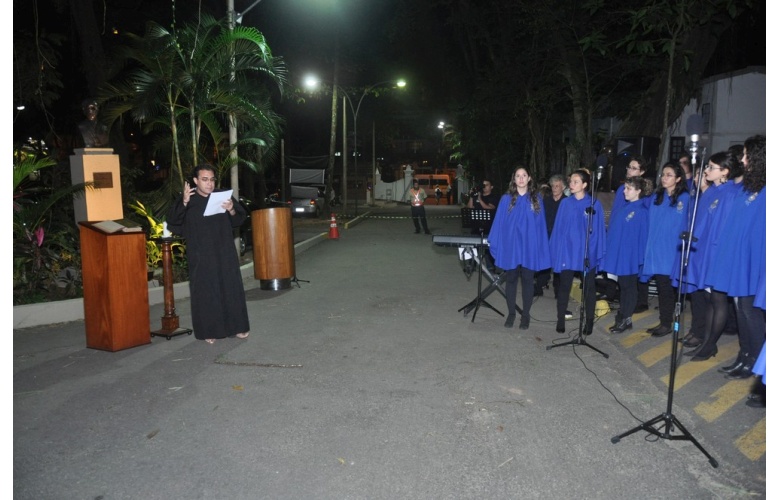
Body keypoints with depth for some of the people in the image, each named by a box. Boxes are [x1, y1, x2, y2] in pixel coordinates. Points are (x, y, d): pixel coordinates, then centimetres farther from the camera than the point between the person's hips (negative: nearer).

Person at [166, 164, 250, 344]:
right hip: (201, 256, -2)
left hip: (225, 253, 3)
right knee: (205, 293, 1)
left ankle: (236, 326, 18)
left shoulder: (224, 197, 4)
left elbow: (239, 220, 5)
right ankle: (208, 331, 12)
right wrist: (184, 202, -30)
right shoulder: (187, 201, -3)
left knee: (231, 289, 6)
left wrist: (232, 210, -18)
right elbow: (172, 221, -14)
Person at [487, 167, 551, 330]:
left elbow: (541, 224, 4)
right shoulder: (506, 199, 1)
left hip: (530, 246, 0)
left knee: (527, 280, 7)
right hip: (511, 246, 0)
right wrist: (494, 244, -4)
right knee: (511, 279, 8)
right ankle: (511, 313, 19)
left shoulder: (536, 199, 4)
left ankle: (526, 315, 17)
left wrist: (542, 247, -1)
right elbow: (499, 223, 0)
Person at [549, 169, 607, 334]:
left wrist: (599, 252, -6)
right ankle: (561, 320, 15)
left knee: (589, 287, 9)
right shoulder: (565, 203, 2)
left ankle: (589, 322, 19)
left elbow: (599, 230, -2)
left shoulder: (594, 204, -3)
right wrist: (555, 250, 0)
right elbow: (558, 228, 3)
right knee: (564, 286, 6)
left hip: (588, 253, -1)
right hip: (567, 251, 1)